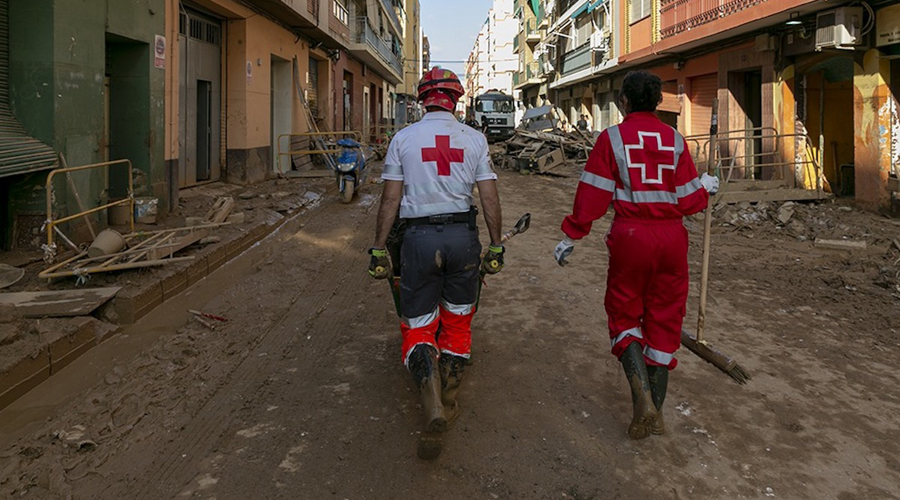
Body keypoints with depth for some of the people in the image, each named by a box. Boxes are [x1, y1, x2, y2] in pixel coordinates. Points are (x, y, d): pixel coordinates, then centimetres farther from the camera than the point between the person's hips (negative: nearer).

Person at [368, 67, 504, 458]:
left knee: (418, 327, 4)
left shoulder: (404, 138, 2)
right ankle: (449, 402, 24)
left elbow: (390, 199, -1)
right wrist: (496, 246, 10)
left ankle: (433, 404, -18)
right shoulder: (474, 139, 5)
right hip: (463, 236, 1)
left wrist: (378, 249, 5)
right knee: (457, 321, 17)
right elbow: (490, 198, 2)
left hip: (419, 238, -1)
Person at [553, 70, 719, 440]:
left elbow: (592, 197, -7)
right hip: (671, 237, 3)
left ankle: (642, 396, -9)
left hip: (630, 236, -3)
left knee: (624, 313, 12)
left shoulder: (611, 138, -3)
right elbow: (689, 201, 4)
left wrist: (571, 236, 2)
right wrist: (706, 188, 25)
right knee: (664, 319, 12)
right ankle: (655, 413, 18)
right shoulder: (675, 140, 5)